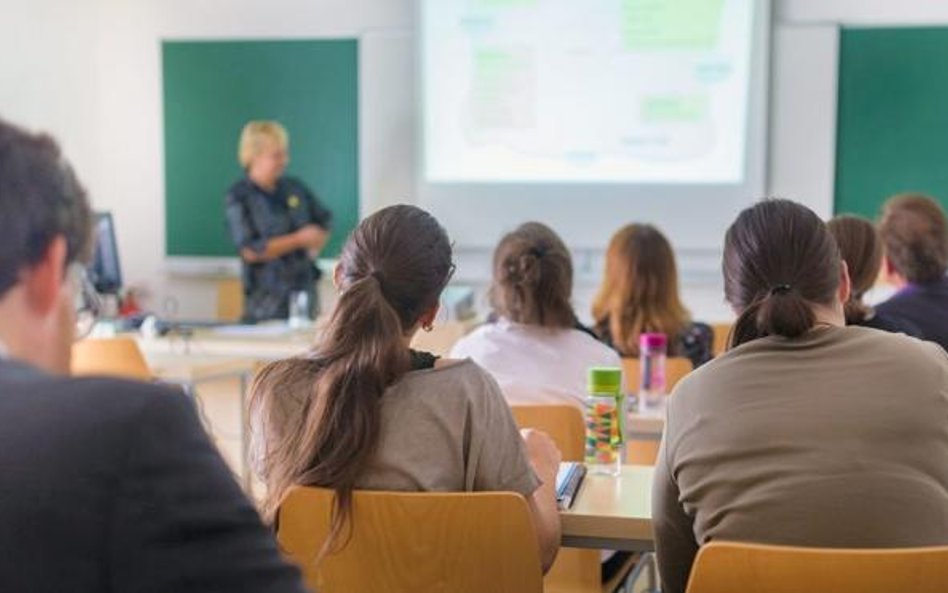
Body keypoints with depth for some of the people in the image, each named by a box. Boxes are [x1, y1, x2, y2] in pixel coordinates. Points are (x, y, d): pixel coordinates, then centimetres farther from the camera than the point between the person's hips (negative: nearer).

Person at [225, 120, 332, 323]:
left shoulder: (294, 188, 10)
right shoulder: (238, 197, -5)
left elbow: (324, 220, 23)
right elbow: (251, 251, -14)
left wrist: (315, 243, 1)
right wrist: (299, 239, -12)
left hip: (305, 290, 5)